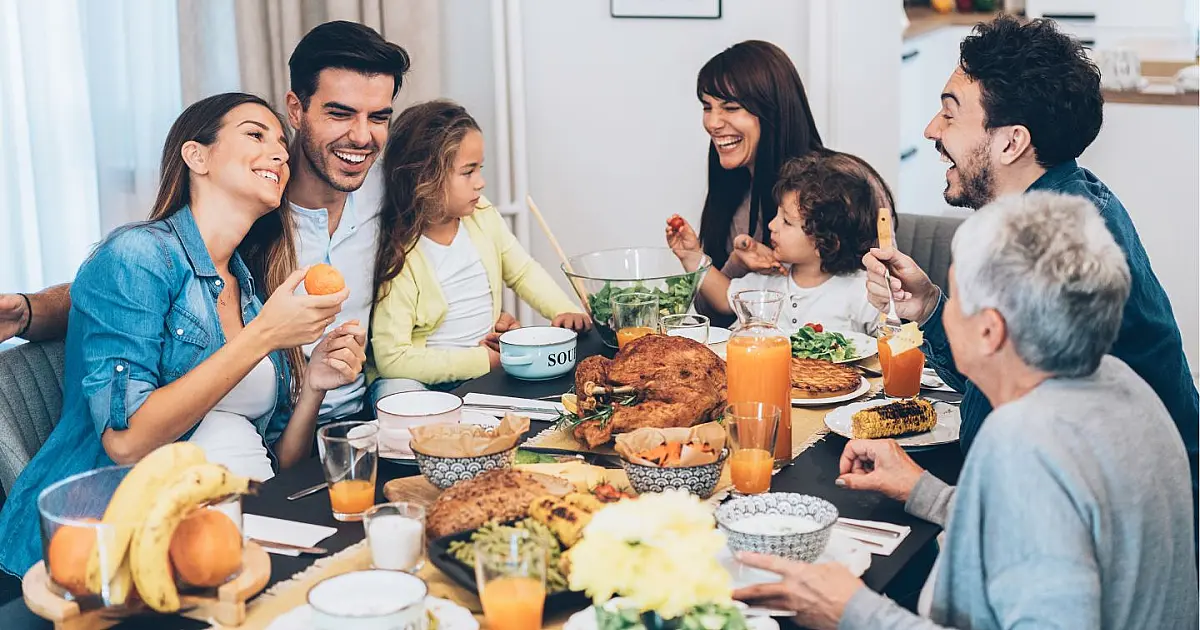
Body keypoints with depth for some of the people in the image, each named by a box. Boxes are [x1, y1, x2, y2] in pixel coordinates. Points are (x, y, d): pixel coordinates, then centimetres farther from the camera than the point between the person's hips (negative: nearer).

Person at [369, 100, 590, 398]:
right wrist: (481, 361, -21)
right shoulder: (398, 257, -19)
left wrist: (565, 310, -1)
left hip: (489, 360, 6)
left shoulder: (483, 215, 1)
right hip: (421, 378, -6)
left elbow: (523, 272, 17)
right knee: (396, 392, -36)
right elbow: (392, 359, -21)